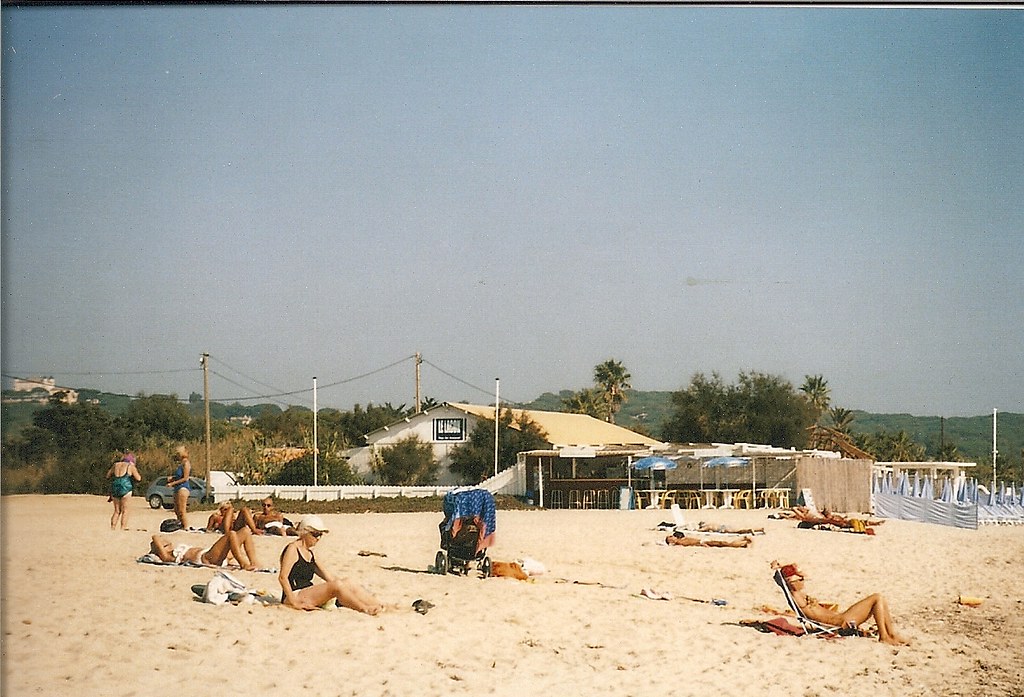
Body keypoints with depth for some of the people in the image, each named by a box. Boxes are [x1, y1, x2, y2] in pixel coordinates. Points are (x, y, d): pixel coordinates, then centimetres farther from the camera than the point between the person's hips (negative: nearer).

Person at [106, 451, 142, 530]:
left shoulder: (115, 465, 14)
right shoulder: (131, 467, 0)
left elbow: (108, 476, 21)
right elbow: (138, 478, -2)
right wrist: (136, 471, 14)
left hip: (114, 489, 5)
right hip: (125, 489, -5)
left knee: (117, 511, 13)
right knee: (125, 511, 1)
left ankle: (112, 528, 7)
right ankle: (123, 528, -7)